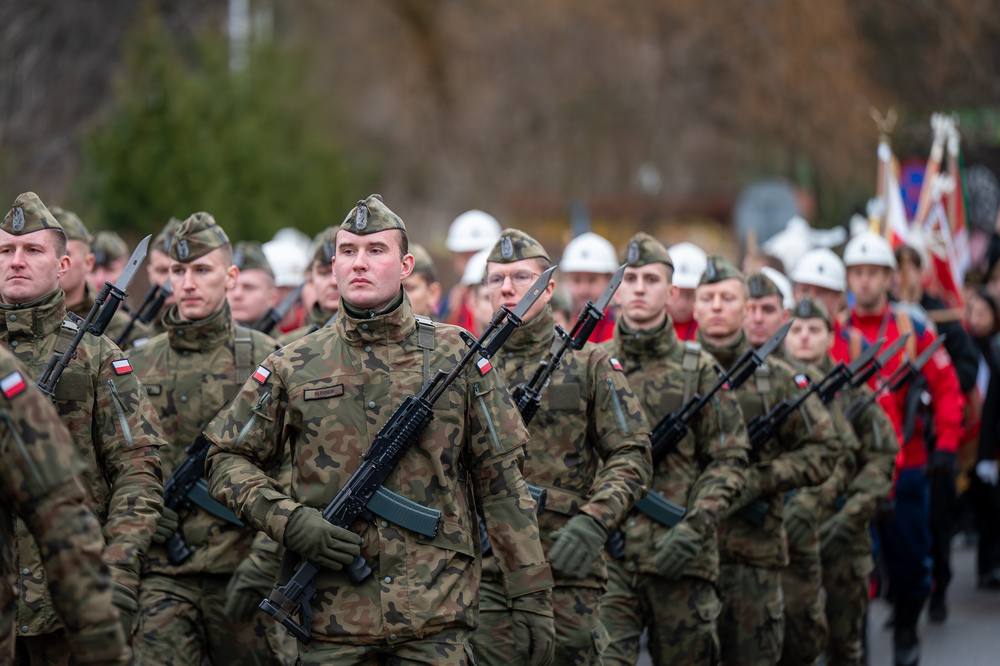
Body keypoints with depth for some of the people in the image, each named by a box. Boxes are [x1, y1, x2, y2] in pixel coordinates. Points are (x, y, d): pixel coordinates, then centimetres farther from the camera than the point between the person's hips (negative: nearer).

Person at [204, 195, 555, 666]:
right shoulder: (293, 368, 5)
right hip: (332, 619, 1)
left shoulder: (456, 357, 5)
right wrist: (288, 521, -7)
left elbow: (502, 485, 5)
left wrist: (532, 596, 2)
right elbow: (225, 458, 11)